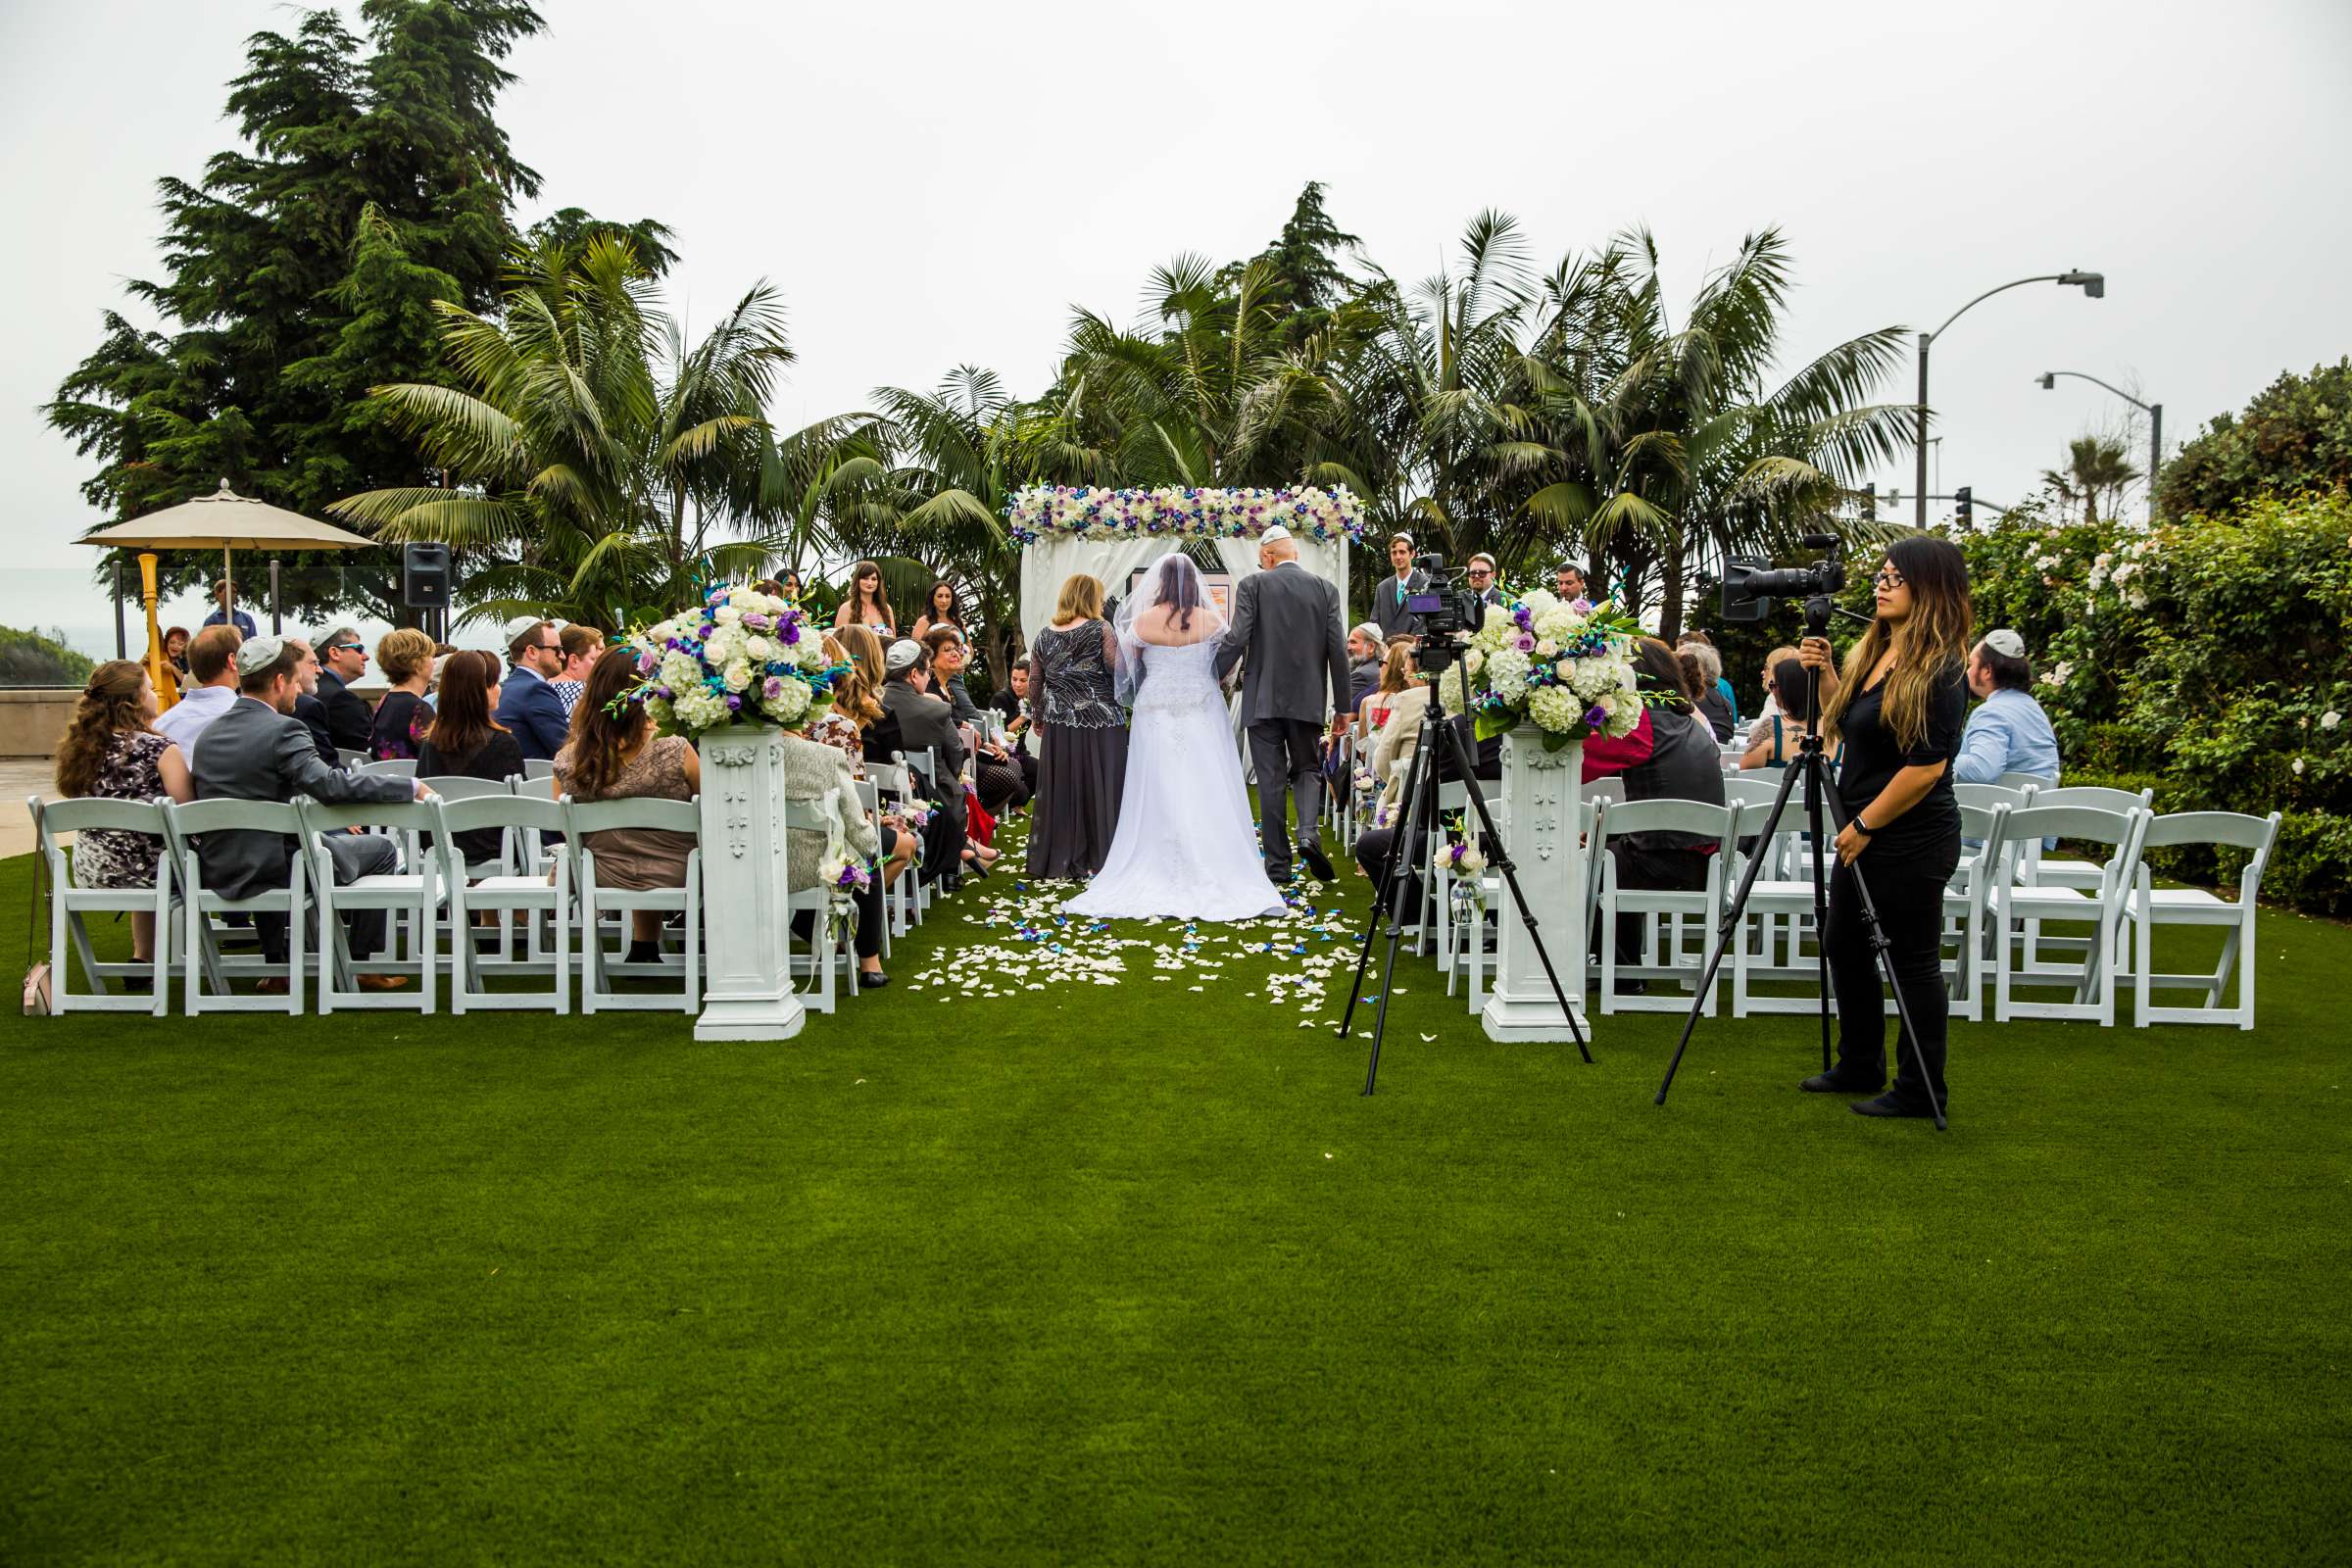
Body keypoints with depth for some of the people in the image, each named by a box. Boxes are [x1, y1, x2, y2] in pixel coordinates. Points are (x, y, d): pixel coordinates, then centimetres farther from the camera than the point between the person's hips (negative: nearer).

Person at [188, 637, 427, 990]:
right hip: (273, 869, -7)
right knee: (382, 849, 12)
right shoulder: (282, 730, -18)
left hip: (218, 873, 7)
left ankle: (276, 966, 36)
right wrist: (411, 787, -24)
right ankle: (360, 966, 16)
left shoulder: (208, 733, 7)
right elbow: (328, 784, -31)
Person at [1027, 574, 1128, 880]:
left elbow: (1034, 684, 11)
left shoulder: (1044, 637, 7)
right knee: (1098, 789, 3)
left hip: (1058, 725, 4)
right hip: (1099, 722, -4)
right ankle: (1098, 860, 8)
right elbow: (1120, 673, -14)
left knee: (1059, 790, 10)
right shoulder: (1101, 631, -8)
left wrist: (1039, 718, 23)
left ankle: (1058, 862, 15)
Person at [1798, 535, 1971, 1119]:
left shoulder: (1940, 669, -17)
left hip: (1912, 840, -10)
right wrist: (1823, 673, 5)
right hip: (1865, 835, 10)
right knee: (1844, 946, 18)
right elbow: (1842, 726, 21)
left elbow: (1927, 766, -21)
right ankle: (1859, 1066, 34)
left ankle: (1920, 1091, 15)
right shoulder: (1871, 652, 10)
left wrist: (1865, 824, -15)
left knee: (1912, 961, 1)